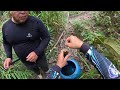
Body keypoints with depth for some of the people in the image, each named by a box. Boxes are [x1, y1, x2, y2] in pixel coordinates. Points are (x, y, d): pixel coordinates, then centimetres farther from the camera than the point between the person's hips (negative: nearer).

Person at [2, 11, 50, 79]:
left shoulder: (36, 22, -26)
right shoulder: (5, 27, -15)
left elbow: (46, 37, -16)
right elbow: (6, 43, 3)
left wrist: (37, 52, -28)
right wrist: (9, 57, -13)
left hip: (39, 56, -2)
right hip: (24, 60, 3)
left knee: (45, 68, 26)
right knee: (34, 69, 30)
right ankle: (39, 74, 65)